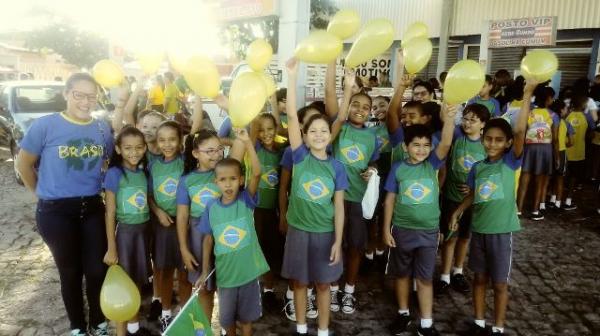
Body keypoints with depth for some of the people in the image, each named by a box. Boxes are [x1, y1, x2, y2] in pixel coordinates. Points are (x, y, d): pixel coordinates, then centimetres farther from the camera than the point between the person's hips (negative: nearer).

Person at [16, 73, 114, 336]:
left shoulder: (103, 129, 0)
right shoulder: (45, 125, -10)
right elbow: (23, 164, 0)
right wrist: (43, 194, 4)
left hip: (93, 208, 3)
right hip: (56, 212, -2)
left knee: (97, 270, 8)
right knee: (70, 272, 12)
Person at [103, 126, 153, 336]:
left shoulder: (143, 172, 3)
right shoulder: (114, 173, -13)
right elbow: (110, 213, -12)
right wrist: (111, 248, -13)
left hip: (143, 230, 6)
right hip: (124, 232, -6)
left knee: (138, 281, 17)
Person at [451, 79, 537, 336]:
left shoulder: (510, 162, -9)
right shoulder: (478, 167, 3)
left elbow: (520, 131, -23)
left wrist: (527, 94, -29)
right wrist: (457, 212, 10)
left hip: (502, 230, -4)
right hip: (478, 228, 4)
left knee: (500, 283, 8)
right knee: (480, 278, 16)